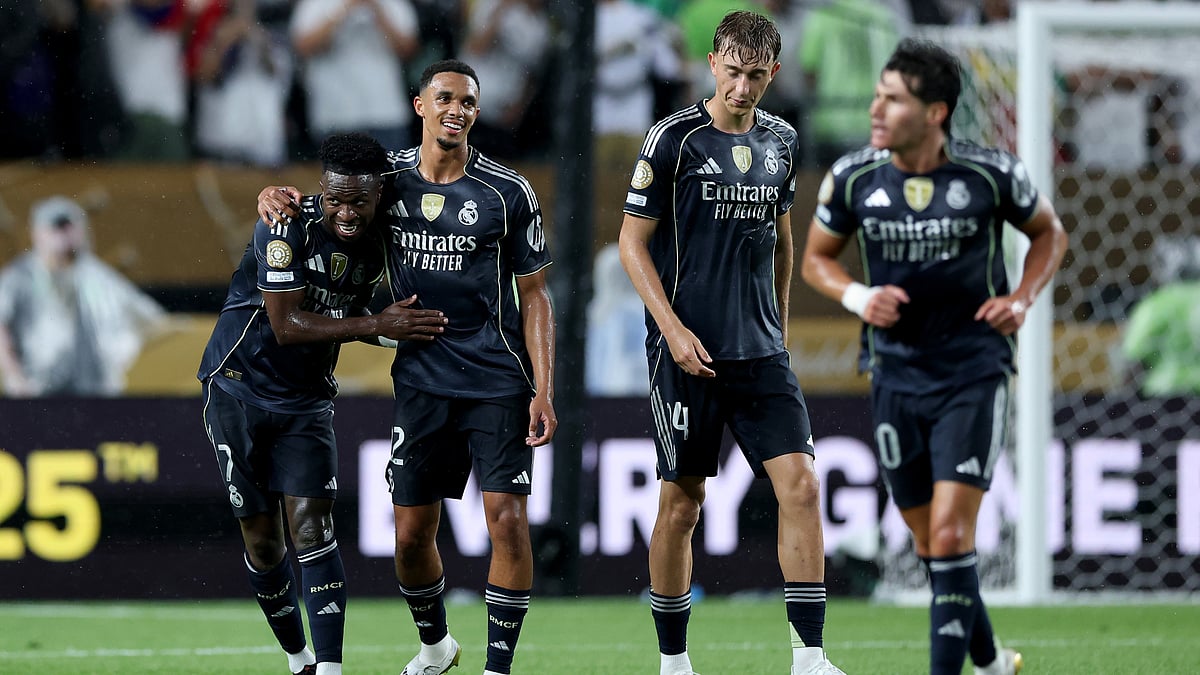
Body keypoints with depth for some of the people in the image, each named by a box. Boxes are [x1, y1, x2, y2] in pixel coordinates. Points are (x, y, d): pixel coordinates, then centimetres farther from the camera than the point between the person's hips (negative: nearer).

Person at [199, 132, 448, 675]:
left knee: (312, 528, -11)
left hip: (306, 401, 4)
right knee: (262, 538, 2)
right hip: (239, 390, -3)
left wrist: (402, 328, -2)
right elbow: (287, 324, -24)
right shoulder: (288, 227, -20)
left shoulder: (375, 247, 0)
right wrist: (378, 326, -24)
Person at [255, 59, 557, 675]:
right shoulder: (389, 176, 2)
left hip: (498, 380, -3)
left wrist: (543, 391, -9)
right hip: (421, 378, 3)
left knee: (507, 520, -13)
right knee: (411, 534, 5)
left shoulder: (507, 193, -5)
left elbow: (534, 297, -1)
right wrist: (276, 196, -5)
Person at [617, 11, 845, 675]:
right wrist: (674, 330, -13)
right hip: (687, 349, -4)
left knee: (801, 484, -8)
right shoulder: (674, 139, -6)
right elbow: (633, 239, -5)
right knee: (682, 502, 1)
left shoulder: (780, 140, 9)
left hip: (760, 349, 4)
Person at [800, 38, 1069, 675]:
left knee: (950, 534, -16)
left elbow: (1049, 233, 10)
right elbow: (816, 257, 11)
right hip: (895, 377, 3)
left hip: (973, 375, -3)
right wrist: (858, 297, -10)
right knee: (929, 543, 11)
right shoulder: (853, 177, -5)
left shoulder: (991, 173, -9)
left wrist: (1021, 298, -7)